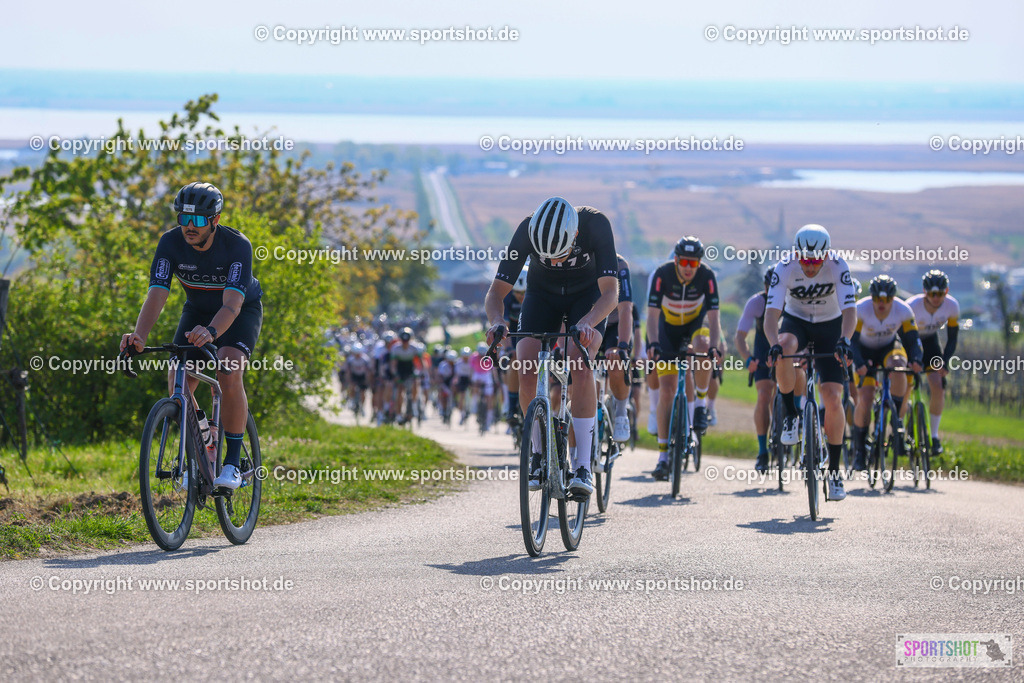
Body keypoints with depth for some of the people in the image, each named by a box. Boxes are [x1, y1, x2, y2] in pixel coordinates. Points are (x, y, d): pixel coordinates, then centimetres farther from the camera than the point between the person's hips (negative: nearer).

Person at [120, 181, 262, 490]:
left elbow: (232, 303, -44)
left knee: (229, 372, -28)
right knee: (178, 378, -15)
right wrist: (139, 335, -52)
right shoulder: (171, 242, -24)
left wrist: (210, 332, -65)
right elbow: (157, 294, -33)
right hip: (198, 310, 4)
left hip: (242, 311, -4)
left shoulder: (237, 245, -33)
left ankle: (233, 463, -19)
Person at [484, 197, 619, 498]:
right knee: (527, 372, -19)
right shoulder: (527, 230, -30)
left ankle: (583, 466, -24)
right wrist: (497, 322, -47)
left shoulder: (596, 224, -34)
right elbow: (495, 293, -25)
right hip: (542, 295, 2)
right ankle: (539, 453, 3)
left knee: (580, 366, -27)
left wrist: (587, 322, -54)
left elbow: (610, 292, -35)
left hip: (587, 295, -2)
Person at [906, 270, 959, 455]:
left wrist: (944, 361, -26)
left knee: (938, 388, -13)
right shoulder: (912, 306, -34)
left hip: (929, 342, 2)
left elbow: (952, 339, -13)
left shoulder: (952, 306, -24)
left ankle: (934, 436, 1)